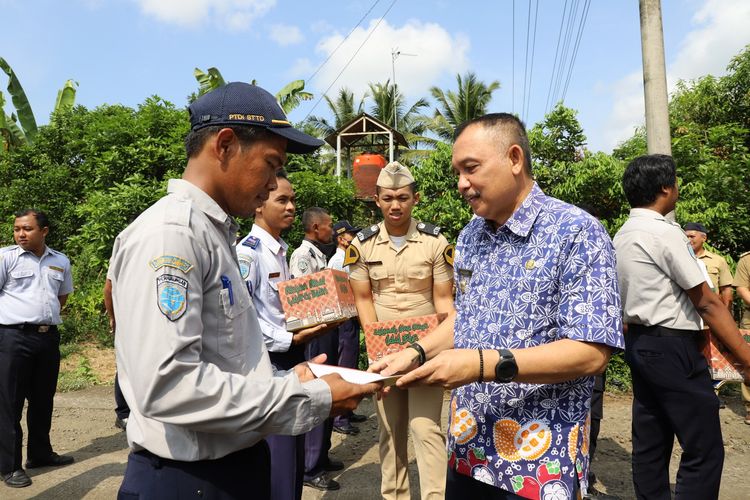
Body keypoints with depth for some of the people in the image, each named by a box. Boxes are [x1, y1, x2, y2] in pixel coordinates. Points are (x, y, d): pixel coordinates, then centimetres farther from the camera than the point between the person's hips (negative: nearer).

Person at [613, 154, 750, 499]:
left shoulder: (622, 236, 13)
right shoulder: (665, 232, -14)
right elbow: (707, 302, -15)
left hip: (640, 343, 9)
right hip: (671, 347, -9)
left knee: (650, 444, 13)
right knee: (704, 450, -1)